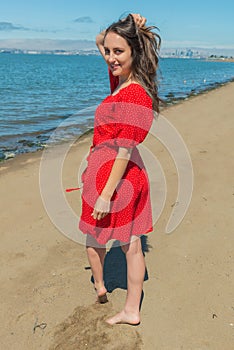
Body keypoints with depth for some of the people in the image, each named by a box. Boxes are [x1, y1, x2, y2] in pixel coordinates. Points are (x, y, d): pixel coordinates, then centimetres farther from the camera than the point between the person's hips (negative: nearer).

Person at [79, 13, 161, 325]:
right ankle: (132, 311, 31)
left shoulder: (133, 96, -22)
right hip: (131, 178, 9)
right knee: (132, 244, 14)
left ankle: (99, 286, 47)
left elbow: (124, 152, -23)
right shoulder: (121, 81, 4)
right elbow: (100, 40, 19)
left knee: (93, 236, 19)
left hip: (113, 177, -9)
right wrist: (128, 28, 2)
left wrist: (106, 194, -21)